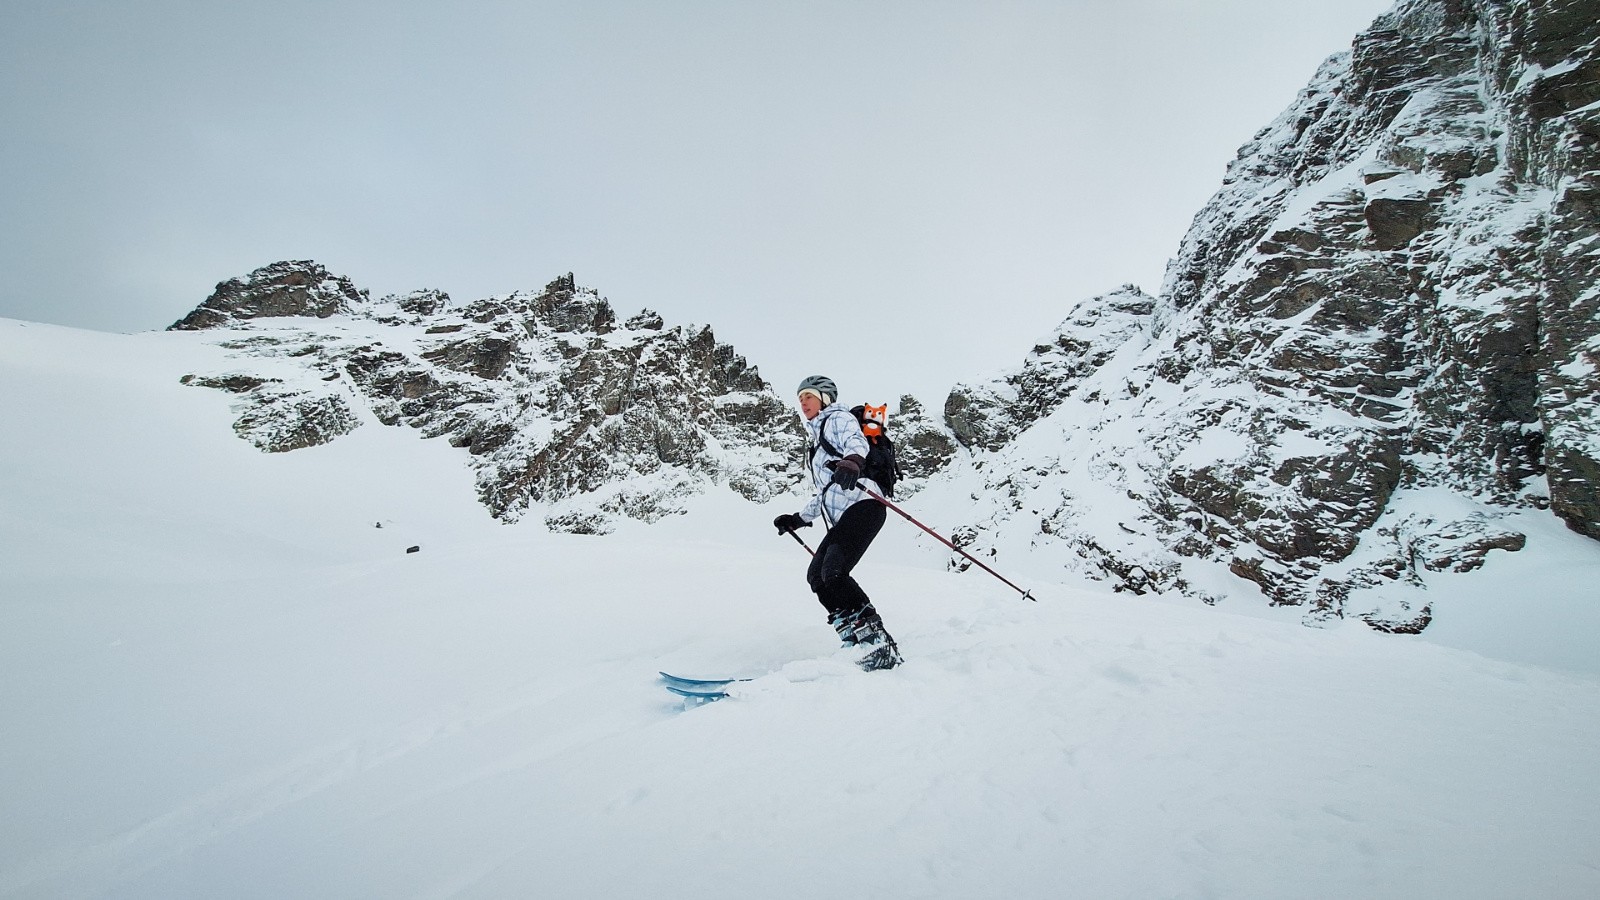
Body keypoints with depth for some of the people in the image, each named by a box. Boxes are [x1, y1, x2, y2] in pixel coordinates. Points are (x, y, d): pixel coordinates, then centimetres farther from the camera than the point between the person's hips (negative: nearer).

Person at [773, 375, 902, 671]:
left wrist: (852, 460, -41)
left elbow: (856, 439, -18)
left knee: (833, 573, -23)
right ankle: (858, 643, -3)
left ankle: (879, 644, -19)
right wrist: (799, 519, 32)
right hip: (842, 518, 9)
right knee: (816, 576, -1)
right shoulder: (817, 440, 34)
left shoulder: (838, 418, 8)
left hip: (863, 505, -9)